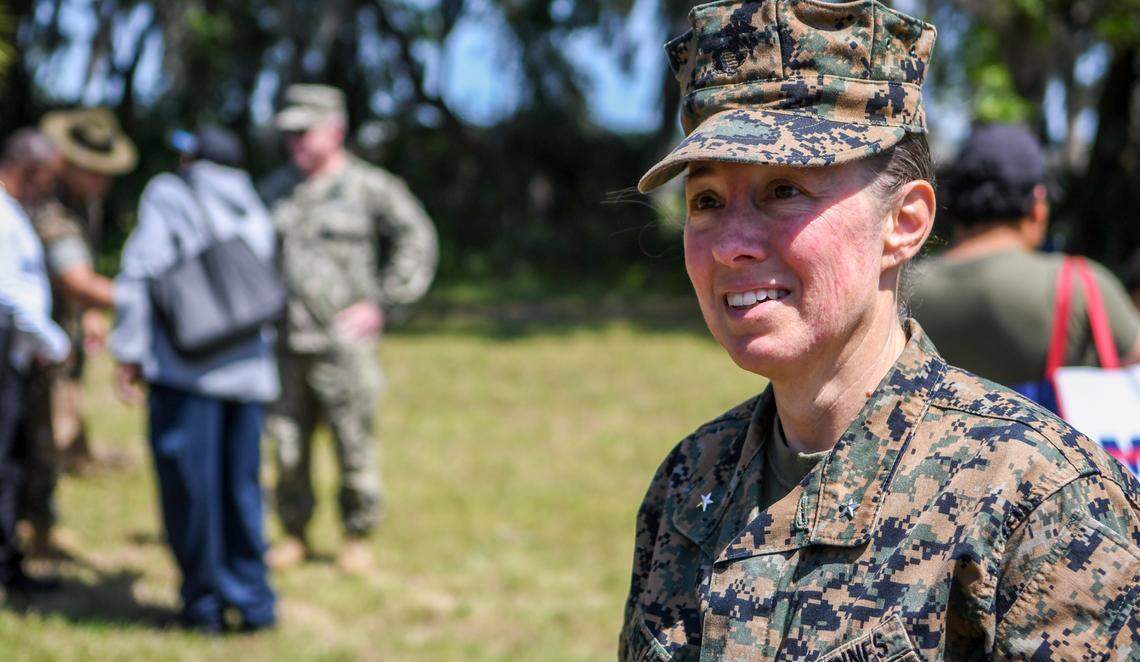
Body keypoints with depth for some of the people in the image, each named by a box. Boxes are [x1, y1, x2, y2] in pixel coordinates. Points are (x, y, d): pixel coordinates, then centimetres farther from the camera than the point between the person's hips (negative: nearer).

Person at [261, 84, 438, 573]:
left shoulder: (369, 186, -2)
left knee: (354, 446, -1)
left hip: (342, 342, -4)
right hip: (283, 344, 4)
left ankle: (358, 538, 12)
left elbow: (417, 241, -1)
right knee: (286, 446, 5)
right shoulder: (278, 188, 14)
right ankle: (294, 533, 18)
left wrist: (381, 304, -6)